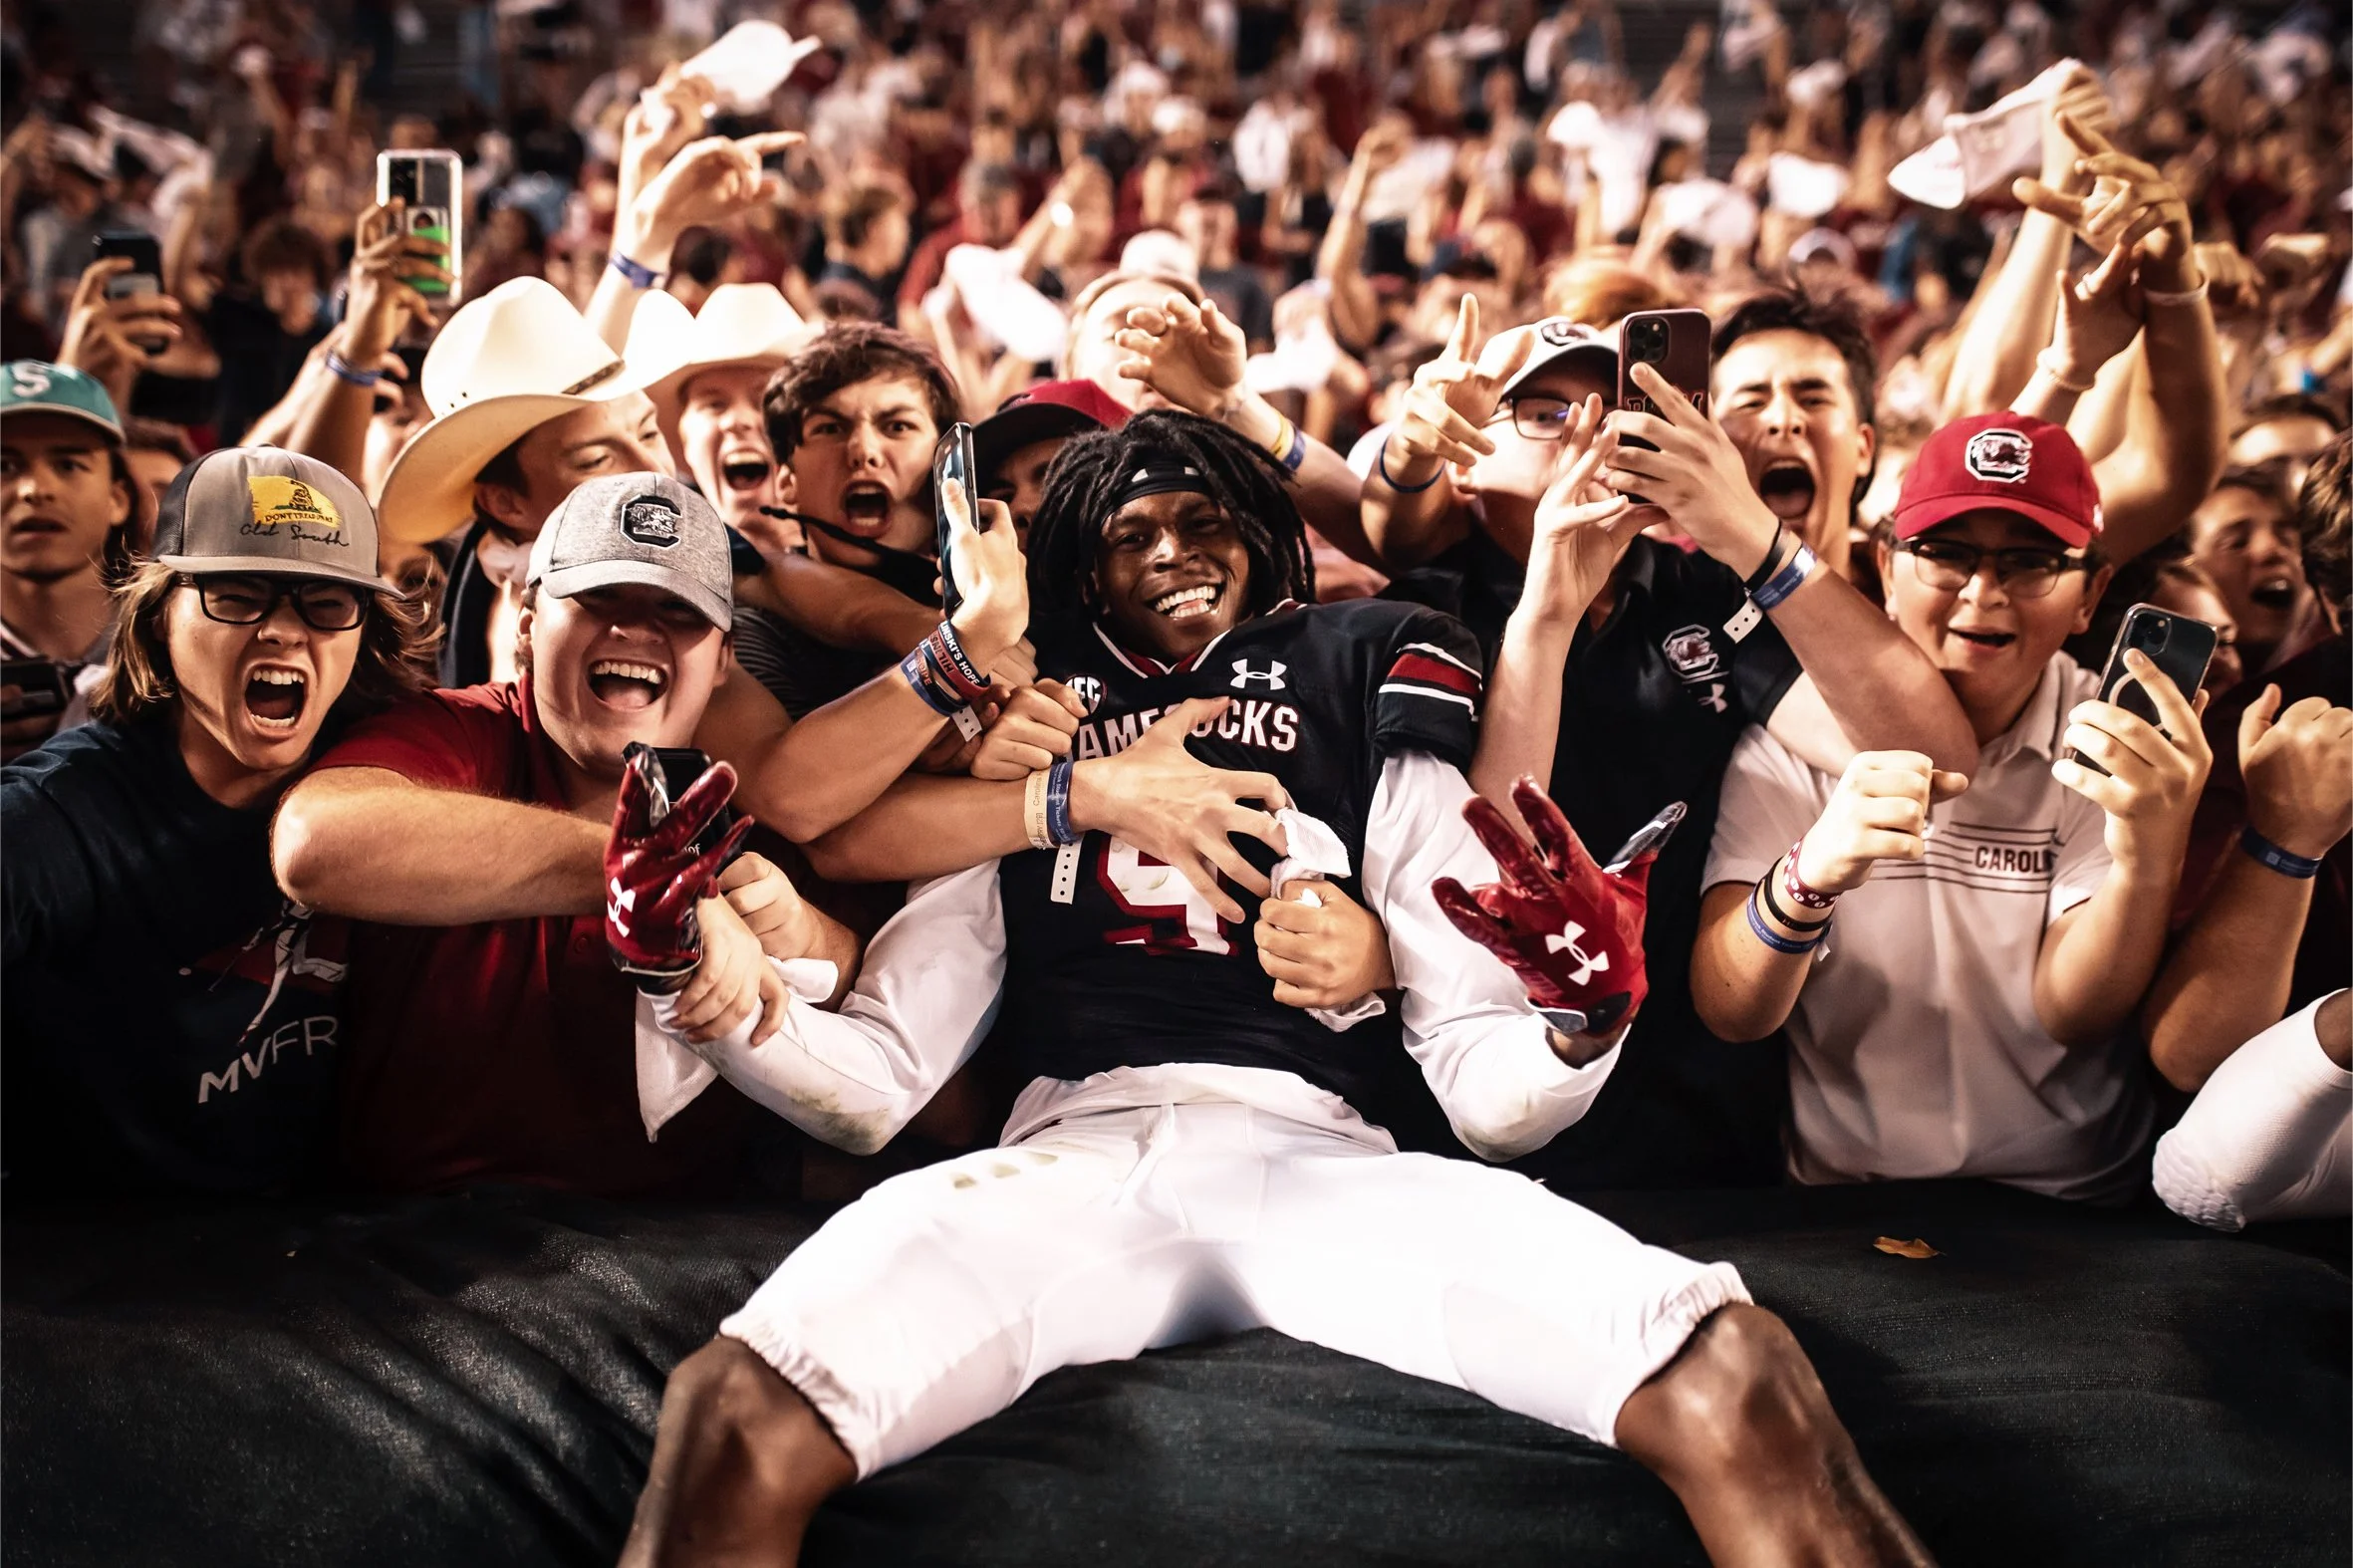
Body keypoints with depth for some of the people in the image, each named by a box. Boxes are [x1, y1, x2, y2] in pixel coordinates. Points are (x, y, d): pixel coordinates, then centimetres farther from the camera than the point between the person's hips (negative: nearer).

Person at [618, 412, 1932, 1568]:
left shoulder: (1368, 731, 22)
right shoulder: (1015, 761, 23)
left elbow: (1488, 1086, 13)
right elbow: (877, 1076, 17)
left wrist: (1583, 1021, -10)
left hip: (1313, 1151, 0)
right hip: (1069, 1156, 0)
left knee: (1740, 1377, -27)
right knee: (736, 1419, -32)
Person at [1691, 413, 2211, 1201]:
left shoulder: (2114, 746, -3)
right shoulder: (1800, 728, -3)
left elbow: (2069, 1014, -12)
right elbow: (1729, 1013, -11)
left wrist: (2147, 863, -30)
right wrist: (1808, 876, -31)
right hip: (1836, 1205, -1)